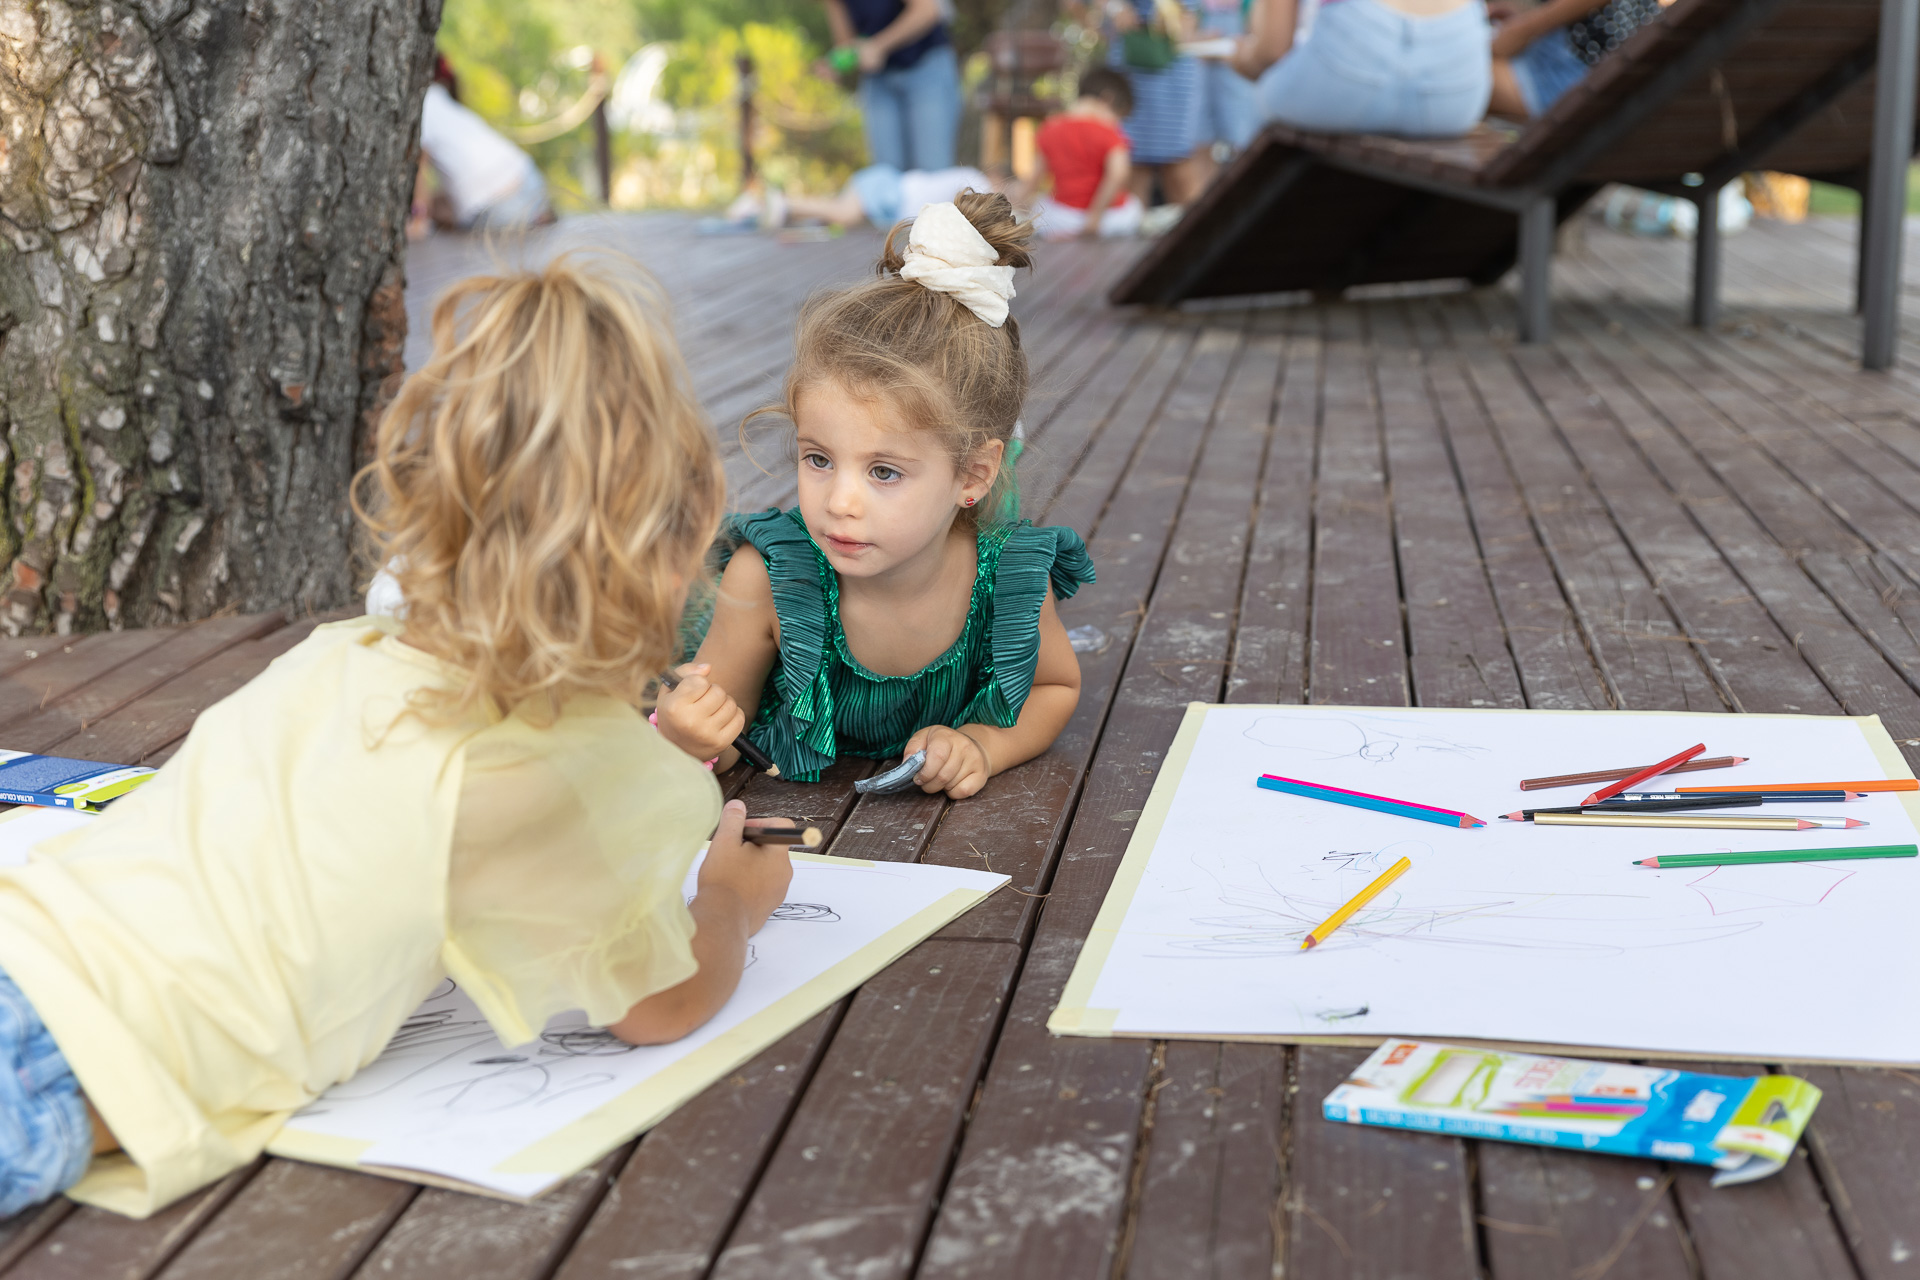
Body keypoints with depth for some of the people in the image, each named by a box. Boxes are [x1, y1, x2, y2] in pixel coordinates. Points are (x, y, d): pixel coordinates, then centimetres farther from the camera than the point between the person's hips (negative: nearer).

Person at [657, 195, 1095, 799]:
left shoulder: (1012, 578, -22)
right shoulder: (763, 579, -28)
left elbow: (1056, 686, 0)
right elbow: (721, 746, -15)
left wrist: (982, 746, -20)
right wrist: (677, 739, -40)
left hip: (939, 816, 3)